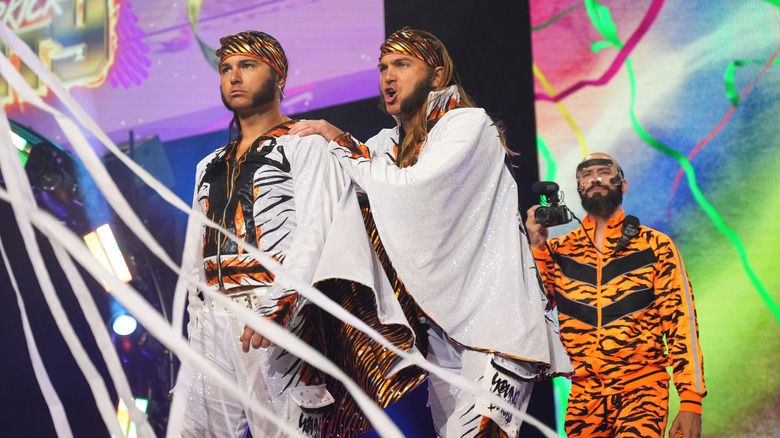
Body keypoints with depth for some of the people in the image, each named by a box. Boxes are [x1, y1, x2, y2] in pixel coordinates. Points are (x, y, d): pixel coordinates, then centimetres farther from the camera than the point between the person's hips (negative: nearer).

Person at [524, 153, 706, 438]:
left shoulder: (655, 246, 3)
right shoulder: (557, 251, 10)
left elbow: (681, 321, -1)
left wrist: (691, 400, -9)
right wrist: (537, 247, -8)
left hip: (643, 385, -3)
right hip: (582, 394, 3)